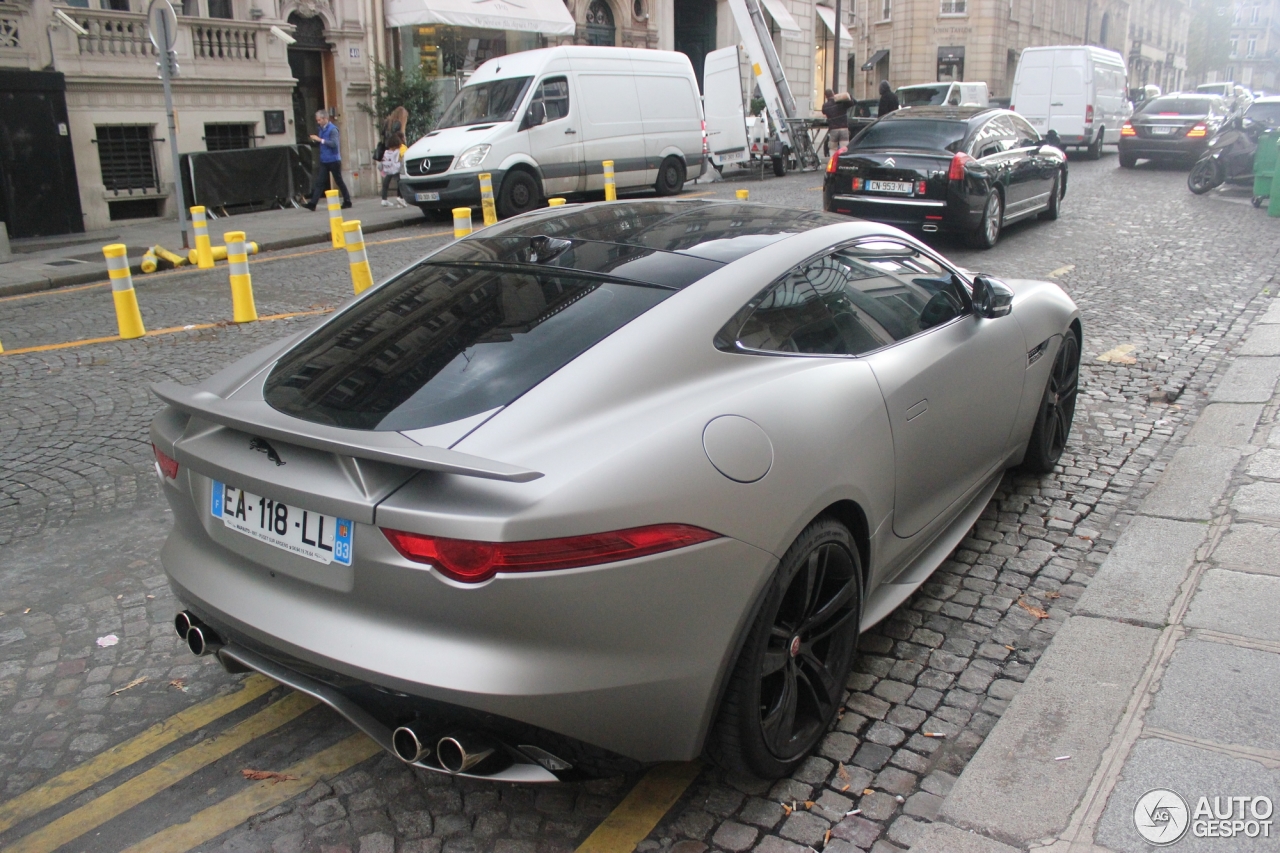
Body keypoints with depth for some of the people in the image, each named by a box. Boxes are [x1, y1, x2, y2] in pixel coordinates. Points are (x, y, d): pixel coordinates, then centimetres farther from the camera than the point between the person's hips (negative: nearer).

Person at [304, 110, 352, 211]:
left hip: (333, 160, -7)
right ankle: (313, 203, -5)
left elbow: (334, 143, -22)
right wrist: (315, 140, 0)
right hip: (324, 160, 7)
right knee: (319, 182, 0)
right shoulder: (321, 129, 12)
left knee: (339, 181, 3)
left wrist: (320, 139, -23)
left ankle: (347, 202, 15)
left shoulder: (332, 129, -12)